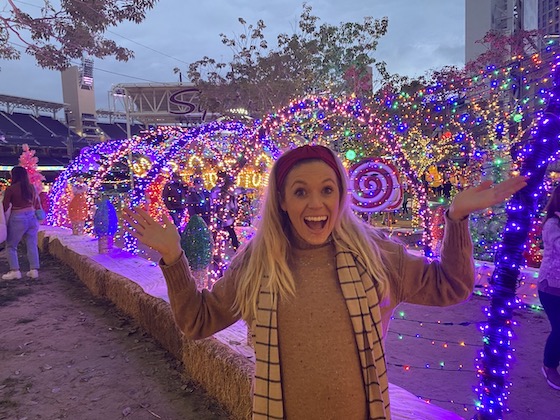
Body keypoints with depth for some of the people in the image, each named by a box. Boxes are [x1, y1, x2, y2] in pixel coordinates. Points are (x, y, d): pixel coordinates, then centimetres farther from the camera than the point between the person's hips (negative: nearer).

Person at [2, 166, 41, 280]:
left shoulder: (11, 189, -10)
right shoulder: (31, 187, 4)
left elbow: (5, 207, -7)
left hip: (18, 219, -5)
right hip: (31, 217, 5)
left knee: (11, 245, 10)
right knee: (32, 245, 8)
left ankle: (15, 270, 5)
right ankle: (34, 270, 8)